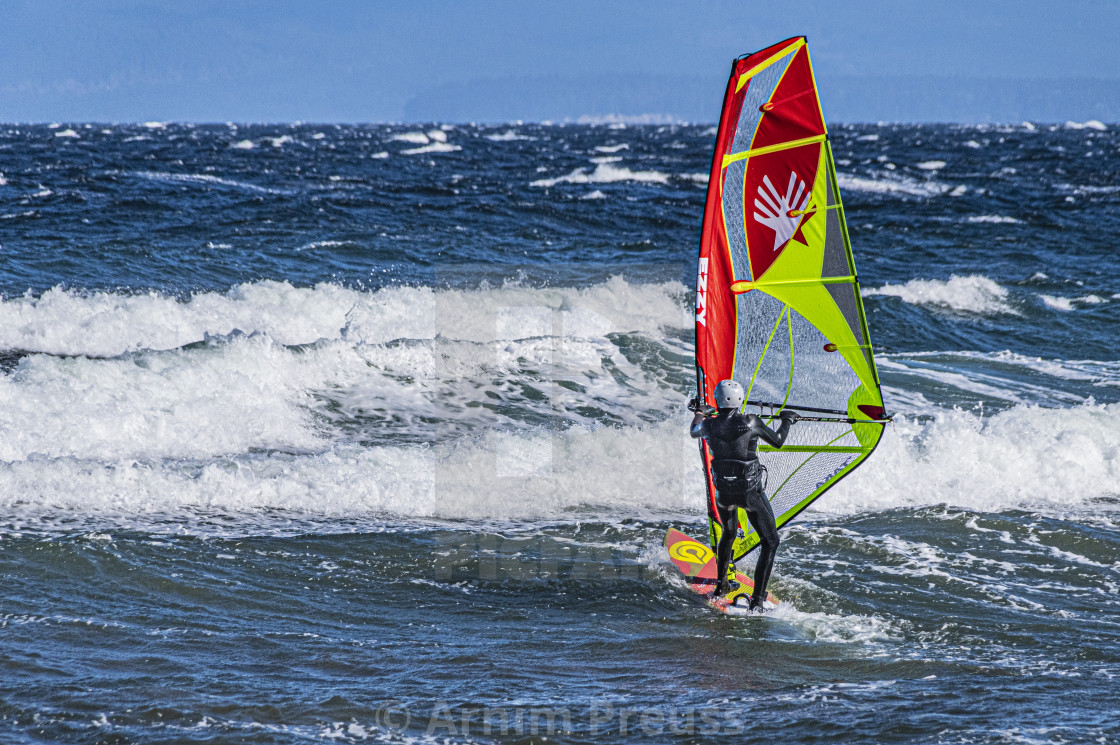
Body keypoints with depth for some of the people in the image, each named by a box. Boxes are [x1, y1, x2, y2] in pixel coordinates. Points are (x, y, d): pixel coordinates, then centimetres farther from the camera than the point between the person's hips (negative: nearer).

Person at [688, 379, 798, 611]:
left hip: (723, 492, 4)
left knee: (728, 534, 32)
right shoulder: (750, 422, -16)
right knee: (770, 542, 10)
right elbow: (778, 442, 0)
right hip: (750, 492, -4)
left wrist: (699, 412, 39)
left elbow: (694, 432, 19)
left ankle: (721, 585, 41)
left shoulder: (710, 425, -7)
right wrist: (787, 420, 19)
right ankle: (757, 598, 0)